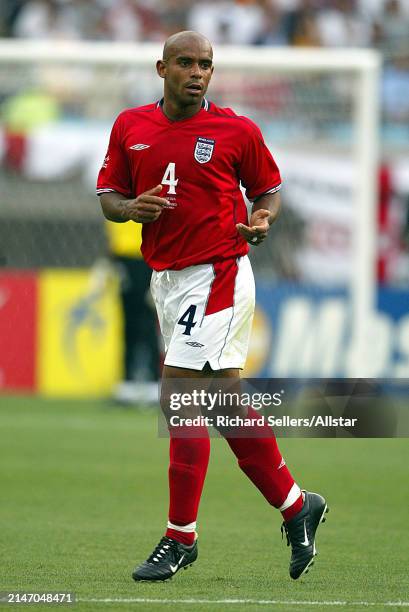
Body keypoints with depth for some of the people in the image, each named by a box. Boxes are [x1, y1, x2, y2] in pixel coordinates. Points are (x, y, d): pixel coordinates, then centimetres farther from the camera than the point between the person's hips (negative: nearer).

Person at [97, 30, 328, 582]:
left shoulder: (236, 131, -4)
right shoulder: (130, 127, 7)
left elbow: (268, 186, 9)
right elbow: (108, 198, 11)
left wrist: (263, 220, -12)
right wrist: (132, 208, -10)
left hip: (218, 275, -6)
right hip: (165, 278, 6)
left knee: (178, 401, -13)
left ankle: (181, 537, -5)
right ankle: (296, 506, 27)